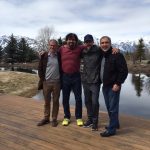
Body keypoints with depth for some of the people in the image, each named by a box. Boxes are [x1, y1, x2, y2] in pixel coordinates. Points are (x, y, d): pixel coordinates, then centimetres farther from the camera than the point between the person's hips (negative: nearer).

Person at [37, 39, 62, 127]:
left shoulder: (60, 56, 0)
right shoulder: (44, 55, 2)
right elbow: (40, 68, 6)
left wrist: (61, 79, 0)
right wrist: (42, 79, -1)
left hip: (56, 82, -1)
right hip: (46, 82, 1)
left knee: (55, 101, 8)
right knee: (47, 101, 11)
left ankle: (54, 119, 21)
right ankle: (46, 118, 25)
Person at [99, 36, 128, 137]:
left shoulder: (117, 55, -13)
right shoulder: (101, 55, 9)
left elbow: (124, 71, -15)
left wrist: (118, 84, -18)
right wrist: (102, 82, 13)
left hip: (114, 86, -8)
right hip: (105, 86, 8)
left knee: (113, 108, -1)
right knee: (109, 107, 16)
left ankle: (111, 129, 9)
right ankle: (115, 124, 33)